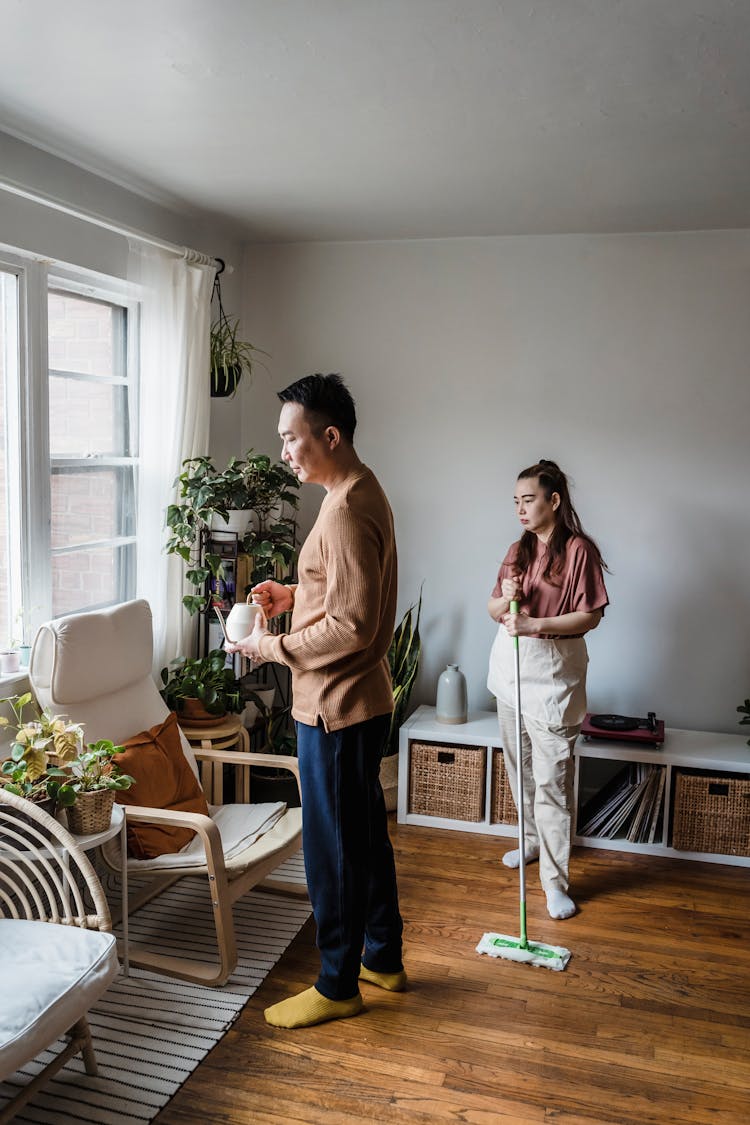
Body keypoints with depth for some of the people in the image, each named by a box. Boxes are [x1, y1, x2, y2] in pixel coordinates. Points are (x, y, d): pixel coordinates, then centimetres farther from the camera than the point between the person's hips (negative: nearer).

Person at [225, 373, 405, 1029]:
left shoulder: (347, 513, -23)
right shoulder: (363, 491, 10)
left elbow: (353, 627, -26)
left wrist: (275, 647, -16)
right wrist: (294, 596, 8)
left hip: (337, 706, -10)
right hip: (360, 701, 10)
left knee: (333, 847, 4)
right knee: (366, 833, 20)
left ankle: (337, 986, 22)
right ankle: (383, 959, 35)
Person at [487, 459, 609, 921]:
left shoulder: (579, 550, -11)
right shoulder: (519, 550, 9)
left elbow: (590, 616, -14)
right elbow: (494, 610, 10)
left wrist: (536, 625, -24)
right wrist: (504, 600, -12)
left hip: (552, 679, -7)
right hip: (511, 673, 7)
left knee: (552, 782, -5)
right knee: (520, 770, 19)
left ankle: (556, 881, 2)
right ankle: (533, 840, 39)